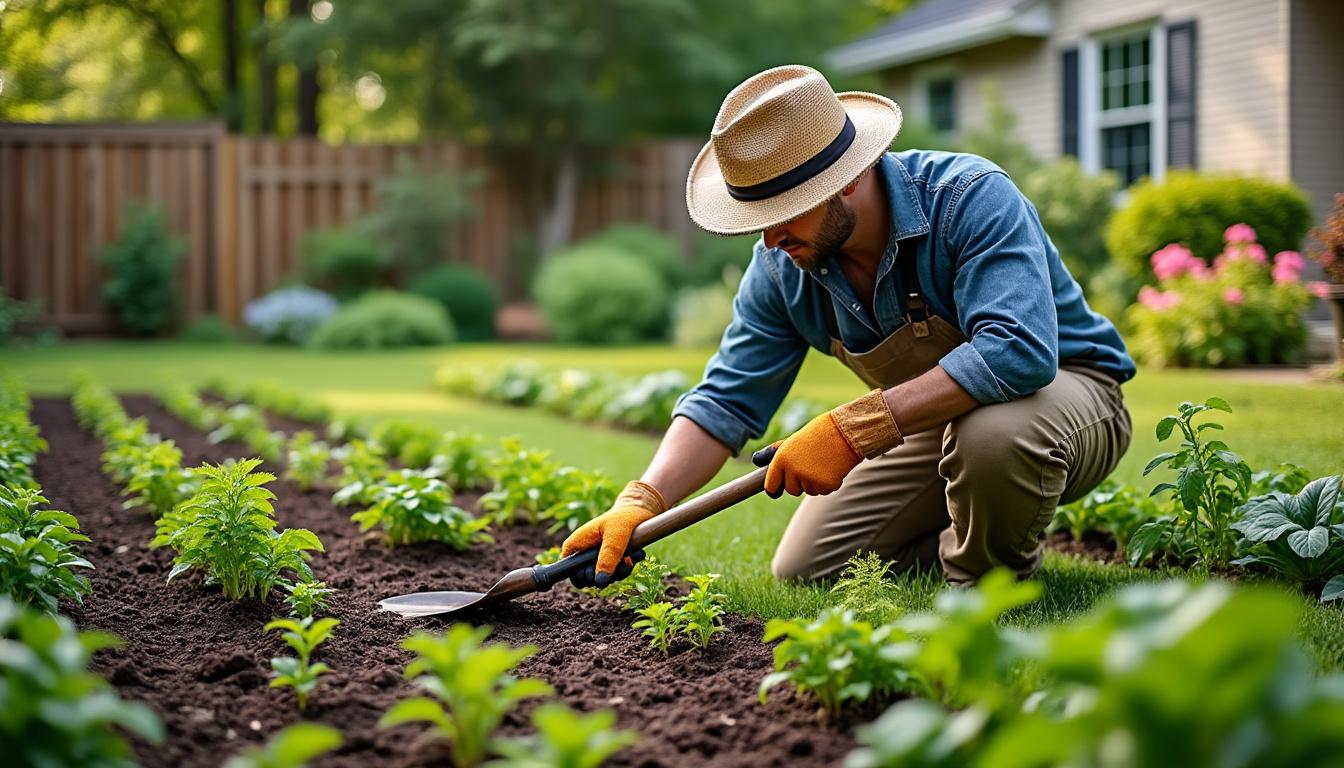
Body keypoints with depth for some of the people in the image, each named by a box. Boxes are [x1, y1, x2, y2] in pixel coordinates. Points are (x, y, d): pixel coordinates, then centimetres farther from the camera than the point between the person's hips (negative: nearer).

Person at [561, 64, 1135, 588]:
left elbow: (1019, 352, -44)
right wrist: (641, 502, -23)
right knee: (802, 573, 0)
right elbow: (726, 399, -6)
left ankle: (989, 589, -9)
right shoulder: (782, 268, -11)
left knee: (992, 433, -41)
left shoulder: (969, 196, -31)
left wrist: (853, 430, -45)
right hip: (933, 421, 6)